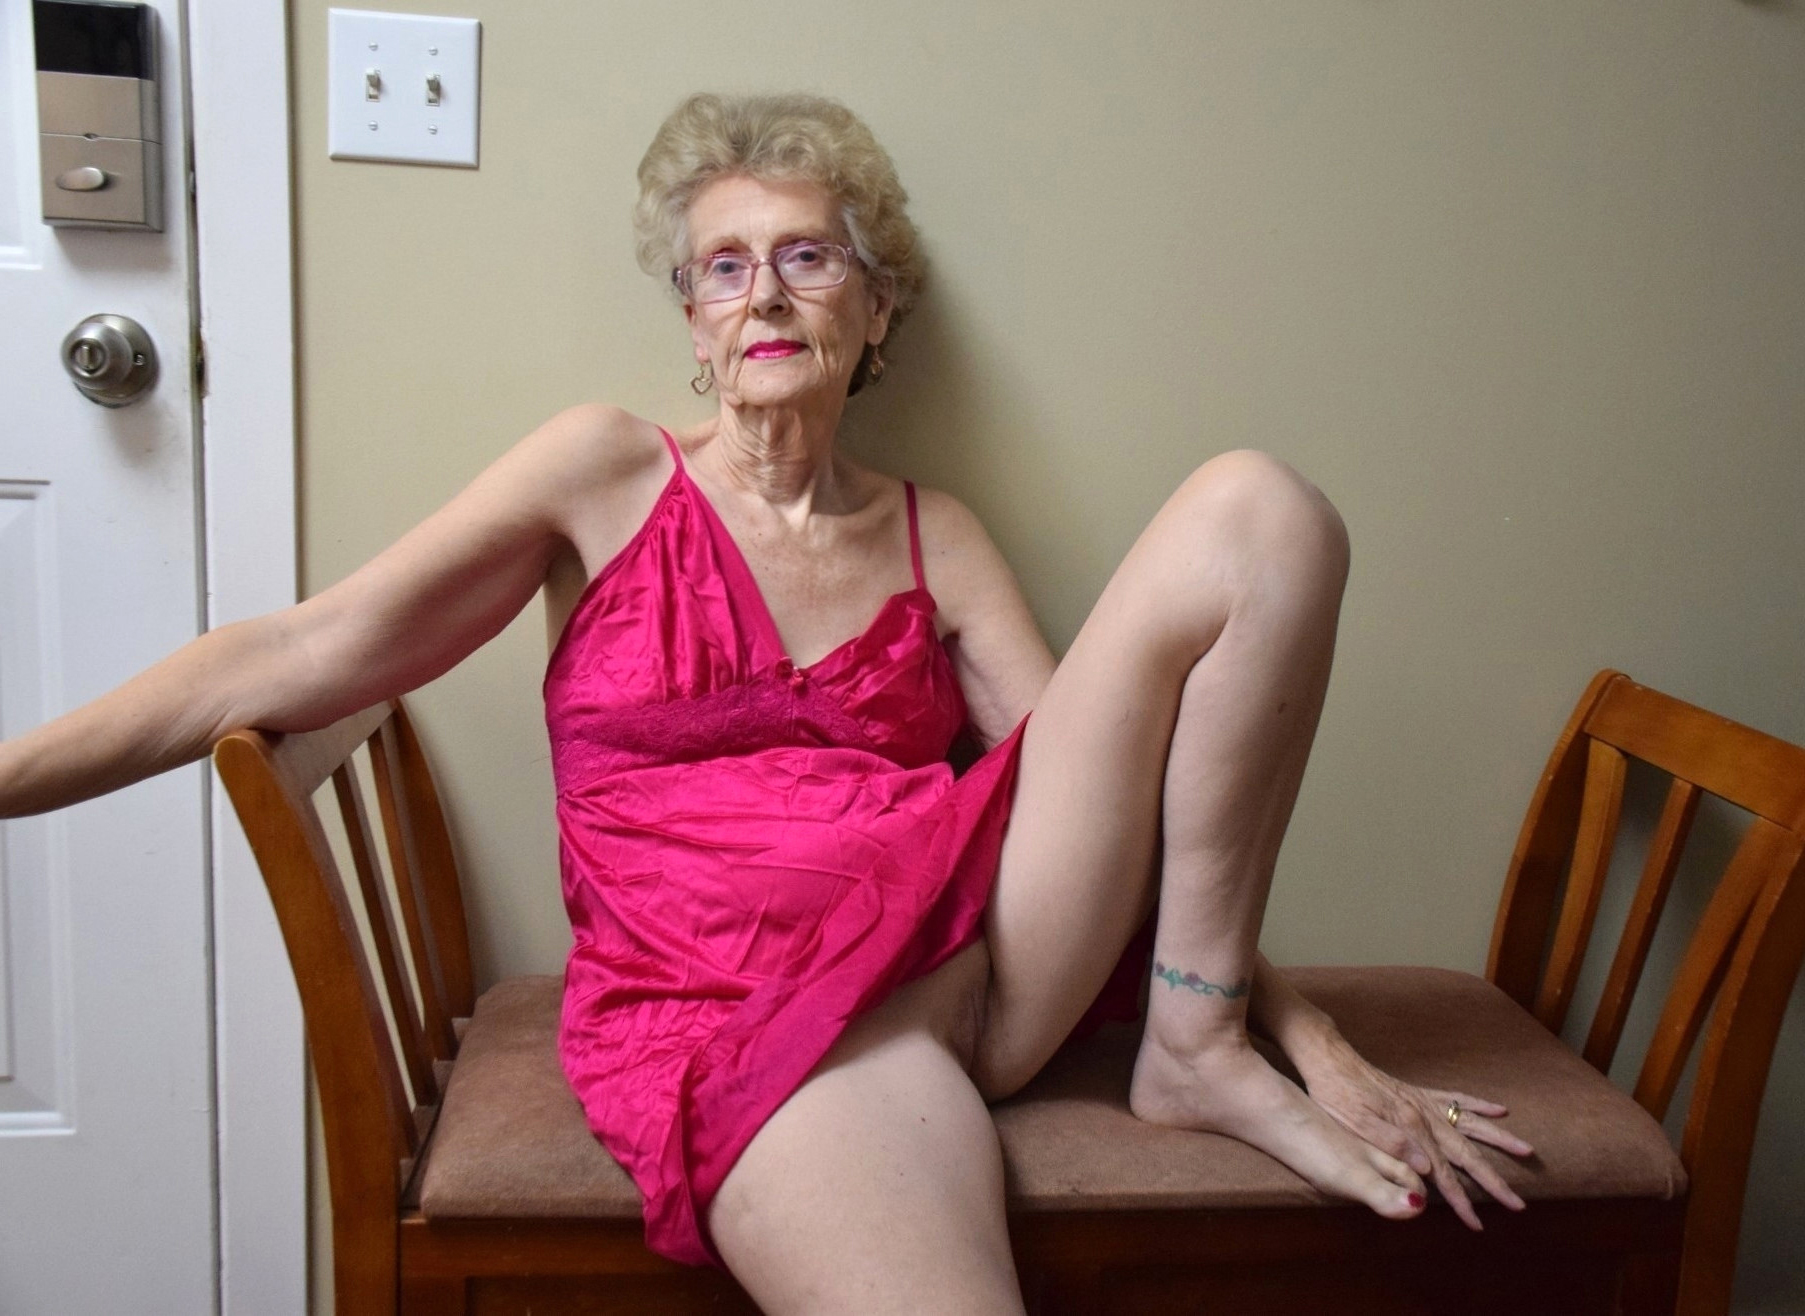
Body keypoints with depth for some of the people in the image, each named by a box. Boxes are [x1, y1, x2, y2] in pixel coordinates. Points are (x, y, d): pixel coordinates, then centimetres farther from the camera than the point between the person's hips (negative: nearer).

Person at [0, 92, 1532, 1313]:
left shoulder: (935, 541, 16)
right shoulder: (611, 471, 9)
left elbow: (1109, 775, 11)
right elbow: (311, 653, 3)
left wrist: (1319, 1041, 3)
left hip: (971, 929, 5)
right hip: (741, 997, -4)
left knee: (1255, 507, -9)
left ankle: (1195, 1041, -6)